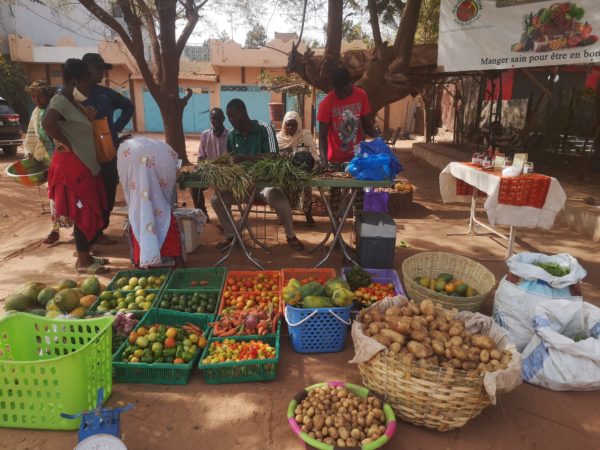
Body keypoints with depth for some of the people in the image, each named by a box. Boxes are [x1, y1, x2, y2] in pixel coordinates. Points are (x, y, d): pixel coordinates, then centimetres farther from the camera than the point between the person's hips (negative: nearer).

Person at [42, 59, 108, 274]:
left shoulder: (71, 101, 14)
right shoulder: (60, 101, -17)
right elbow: (47, 122, -35)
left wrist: (86, 115, 7)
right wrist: (66, 143, -23)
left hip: (84, 164, 10)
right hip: (71, 165, -10)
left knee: (89, 212, 14)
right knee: (83, 213, -4)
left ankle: (85, 254, 24)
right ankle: (83, 261, 7)